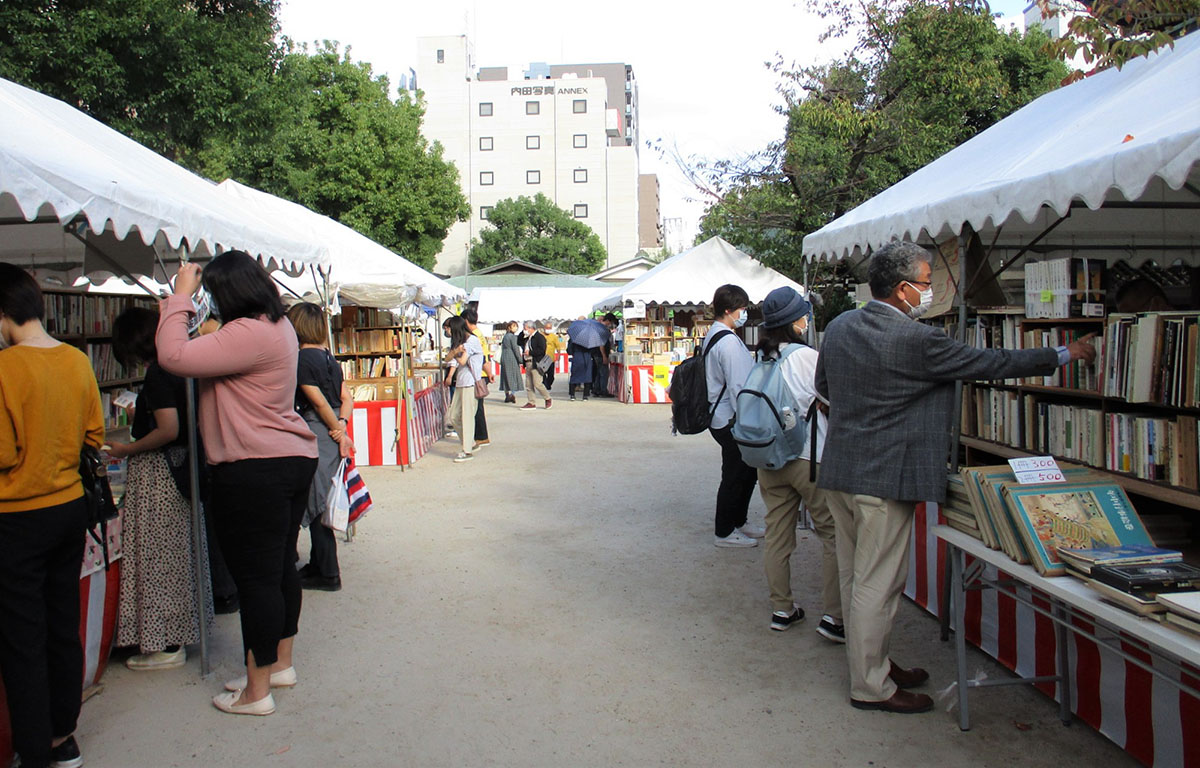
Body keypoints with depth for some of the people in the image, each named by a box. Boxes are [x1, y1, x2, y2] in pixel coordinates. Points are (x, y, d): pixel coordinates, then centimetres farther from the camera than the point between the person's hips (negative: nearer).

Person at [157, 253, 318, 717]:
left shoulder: (248, 333, -20)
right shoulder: (277, 327, 12)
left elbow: (174, 357, -23)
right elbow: (210, 356, 21)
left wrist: (181, 295, -12)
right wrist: (183, 301, 14)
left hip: (254, 473, -10)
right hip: (292, 462, 10)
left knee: (256, 578, -1)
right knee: (281, 568, 18)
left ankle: (257, 690, 10)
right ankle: (280, 663, 33)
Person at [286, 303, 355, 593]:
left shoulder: (301, 358, -13)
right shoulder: (328, 357, 12)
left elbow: (319, 403, -15)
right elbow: (347, 398, 9)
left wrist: (340, 433, -7)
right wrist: (342, 424, -4)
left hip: (317, 434, -8)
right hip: (332, 433, 8)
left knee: (316, 505, -1)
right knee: (320, 504, 17)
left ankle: (328, 574, 6)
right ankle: (318, 564, 27)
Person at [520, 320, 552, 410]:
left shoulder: (539, 337, -8)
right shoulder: (528, 338, 19)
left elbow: (542, 350, -18)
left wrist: (530, 352, -17)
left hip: (536, 364, -9)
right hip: (528, 364, 9)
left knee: (537, 384, -11)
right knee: (528, 385, 6)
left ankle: (548, 399, 6)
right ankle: (531, 403, 11)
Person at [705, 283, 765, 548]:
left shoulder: (712, 335, 12)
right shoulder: (729, 342, -21)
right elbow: (738, 387, -23)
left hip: (721, 417, 10)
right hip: (731, 421, -10)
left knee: (748, 471, 21)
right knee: (735, 476, 2)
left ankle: (738, 523, 34)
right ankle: (724, 533, 15)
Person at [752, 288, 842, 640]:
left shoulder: (761, 358, 4)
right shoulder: (806, 356, -15)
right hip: (809, 457, -6)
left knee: (777, 535, 12)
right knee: (833, 535, 2)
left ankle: (781, 609, 21)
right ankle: (833, 616, 1)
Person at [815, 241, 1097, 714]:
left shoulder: (839, 326, 4)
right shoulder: (916, 341, -18)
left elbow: (823, 386, 18)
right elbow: (991, 363, -10)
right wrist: (1064, 355, 2)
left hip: (839, 470, 8)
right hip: (884, 477, -8)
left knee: (854, 576, 16)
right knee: (877, 583, 1)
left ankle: (869, 662, 31)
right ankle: (870, 687, 11)